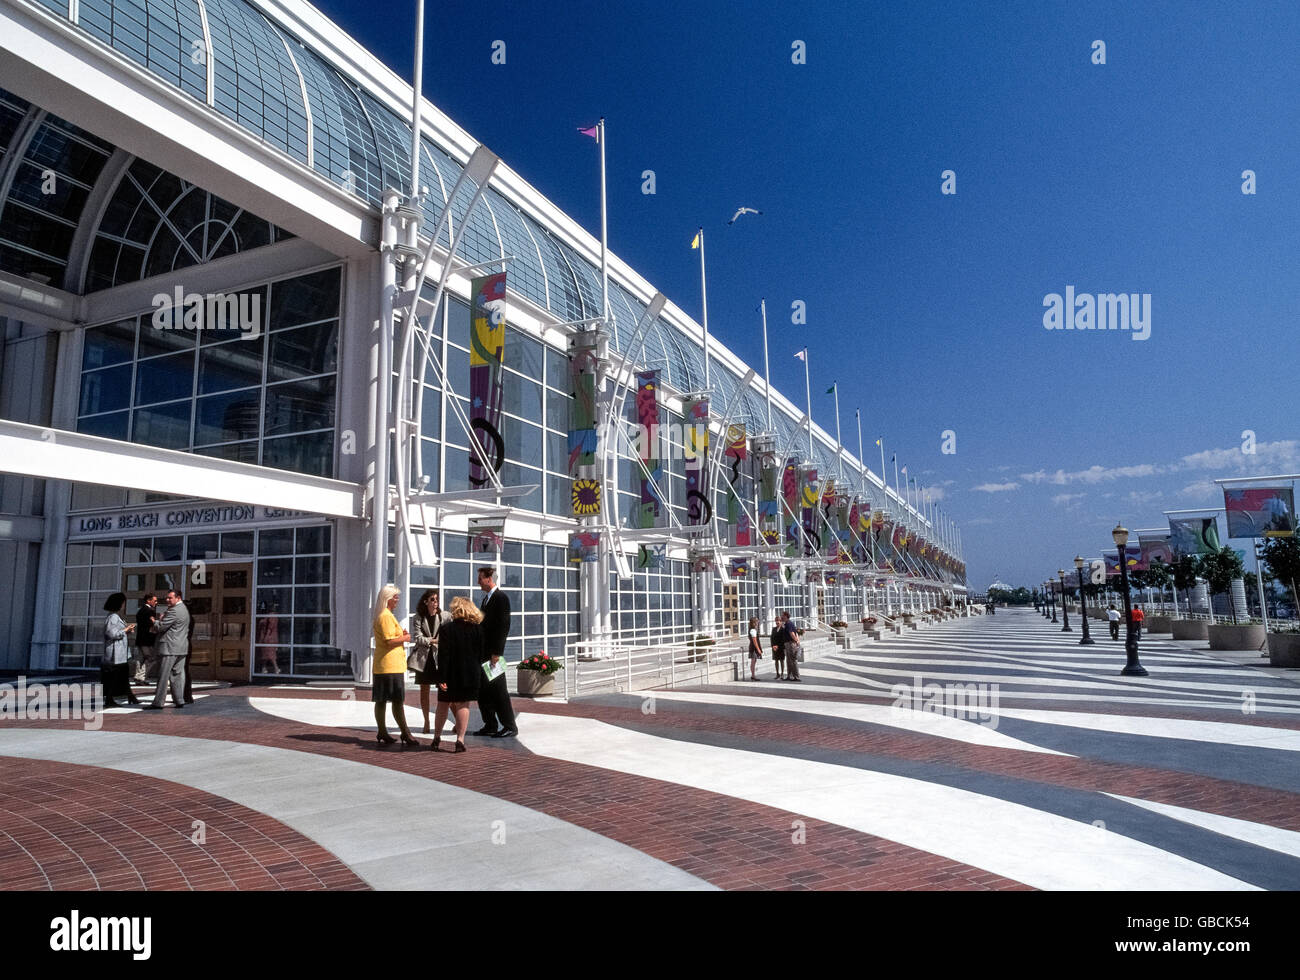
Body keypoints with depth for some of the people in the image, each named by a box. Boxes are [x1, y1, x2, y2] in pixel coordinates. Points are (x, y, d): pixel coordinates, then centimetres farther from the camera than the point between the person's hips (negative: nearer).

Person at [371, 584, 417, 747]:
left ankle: (382, 733, 17)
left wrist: (400, 634, 15)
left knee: (381, 701, 11)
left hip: (381, 665, 10)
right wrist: (405, 638, -7)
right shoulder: (387, 616, -15)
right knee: (398, 701, -8)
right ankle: (405, 734, -7)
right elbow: (390, 641, -21)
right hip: (391, 666, -10)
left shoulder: (380, 616, 19)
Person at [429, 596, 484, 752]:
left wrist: (441, 678, -12)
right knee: (463, 705, 7)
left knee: (443, 705, 13)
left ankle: (436, 738, 20)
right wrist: (476, 672, 15)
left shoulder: (446, 629, -11)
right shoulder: (478, 629, -1)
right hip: (471, 674, 2)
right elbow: (481, 653, 4)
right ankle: (460, 740, 2)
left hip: (451, 675, -2)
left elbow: (443, 656, -13)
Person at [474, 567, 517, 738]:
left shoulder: (501, 598, -12)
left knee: (498, 690, -5)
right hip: (483, 653, 9)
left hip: (494, 652, -9)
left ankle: (510, 727, 3)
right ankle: (490, 725, 20)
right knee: (482, 690, 11)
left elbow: (504, 626, -18)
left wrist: (496, 652, -21)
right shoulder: (486, 598, 17)